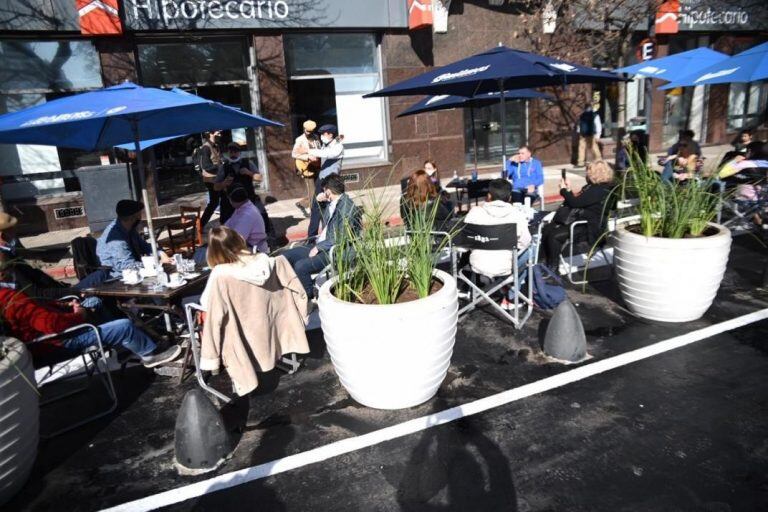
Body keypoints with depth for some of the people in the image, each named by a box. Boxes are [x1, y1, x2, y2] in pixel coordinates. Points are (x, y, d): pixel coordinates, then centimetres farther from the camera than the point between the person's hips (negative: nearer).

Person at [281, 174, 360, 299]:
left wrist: (319, 247, -16)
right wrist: (320, 202, 9)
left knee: (300, 266, -26)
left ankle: (308, 297, -2)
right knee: (285, 256, 3)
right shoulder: (331, 203, 8)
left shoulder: (347, 208, -18)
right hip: (320, 244, 9)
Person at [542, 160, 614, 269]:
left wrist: (564, 190, -7)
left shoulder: (599, 190, -17)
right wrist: (569, 190, 11)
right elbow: (578, 201, 21)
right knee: (546, 229, -3)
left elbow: (575, 203, -21)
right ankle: (549, 263, 4)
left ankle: (553, 268, -11)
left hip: (588, 227, -10)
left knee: (554, 236, -26)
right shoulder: (593, 187, 15)